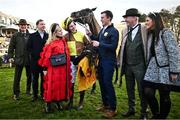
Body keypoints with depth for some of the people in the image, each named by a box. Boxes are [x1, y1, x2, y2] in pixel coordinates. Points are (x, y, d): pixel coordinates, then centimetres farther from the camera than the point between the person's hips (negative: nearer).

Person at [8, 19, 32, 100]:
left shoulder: (30, 35, 3)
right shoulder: (15, 35, 1)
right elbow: (11, 47, 1)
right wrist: (10, 57, -6)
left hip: (29, 59, 1)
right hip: (19, 59, -1)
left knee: (29, 76, 12)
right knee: (17, 78, 5)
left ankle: (28, 90, 29)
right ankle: (16, 93, 16)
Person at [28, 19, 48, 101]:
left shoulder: (48, 35, 6)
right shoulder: (32, 36, 6)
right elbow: (29, 47, 3)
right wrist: (34, 55, -6)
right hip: (35, 60, 0)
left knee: (44, 78, 6)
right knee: (35, 78, 7)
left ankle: (43, 94, 18)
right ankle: (35, 95, 17)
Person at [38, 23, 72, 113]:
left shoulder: (63, 41, 11)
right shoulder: (50, 43, -6)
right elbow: (46, 56, -8)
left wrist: (68, 67, 13)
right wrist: (45, 68, -11)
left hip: (63, 68, 5)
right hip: (53, 68, -5)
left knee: (61, 84, 10)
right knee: (52, 84, -2)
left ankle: (58, 102, 24)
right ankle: (48, 104, 10)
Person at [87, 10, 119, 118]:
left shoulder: (114, 31, -11)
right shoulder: (102, 30, 12)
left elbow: (113, 46, -20)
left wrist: (99, 44, -22)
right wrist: (91, 35, 6)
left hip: (109, 61, -8)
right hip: (101, 60, 8)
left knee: (108, 83, -7)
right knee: (102, 82, 13)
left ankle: (113, 109, 5)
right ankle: (105, 104, 28)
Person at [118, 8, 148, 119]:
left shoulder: (145, 29, -7)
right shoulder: (125, 30, 8)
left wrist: (148, 64, -8)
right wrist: (120, 62, 7)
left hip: (140, 66, -4)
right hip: (127, 66, 5)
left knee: (142, 90, 6)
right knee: (130, 89, 15)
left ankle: (144, 112, 22)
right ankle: (131, 109, 31)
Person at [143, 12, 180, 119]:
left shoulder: (166, 33, -11)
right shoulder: (150, 34, 11)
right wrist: (148, 66, 11)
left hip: (165, 71, -6)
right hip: (152, 70, 6)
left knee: (164, 97, 4)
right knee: (148, 93, -1)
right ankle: (156, 114, 24)